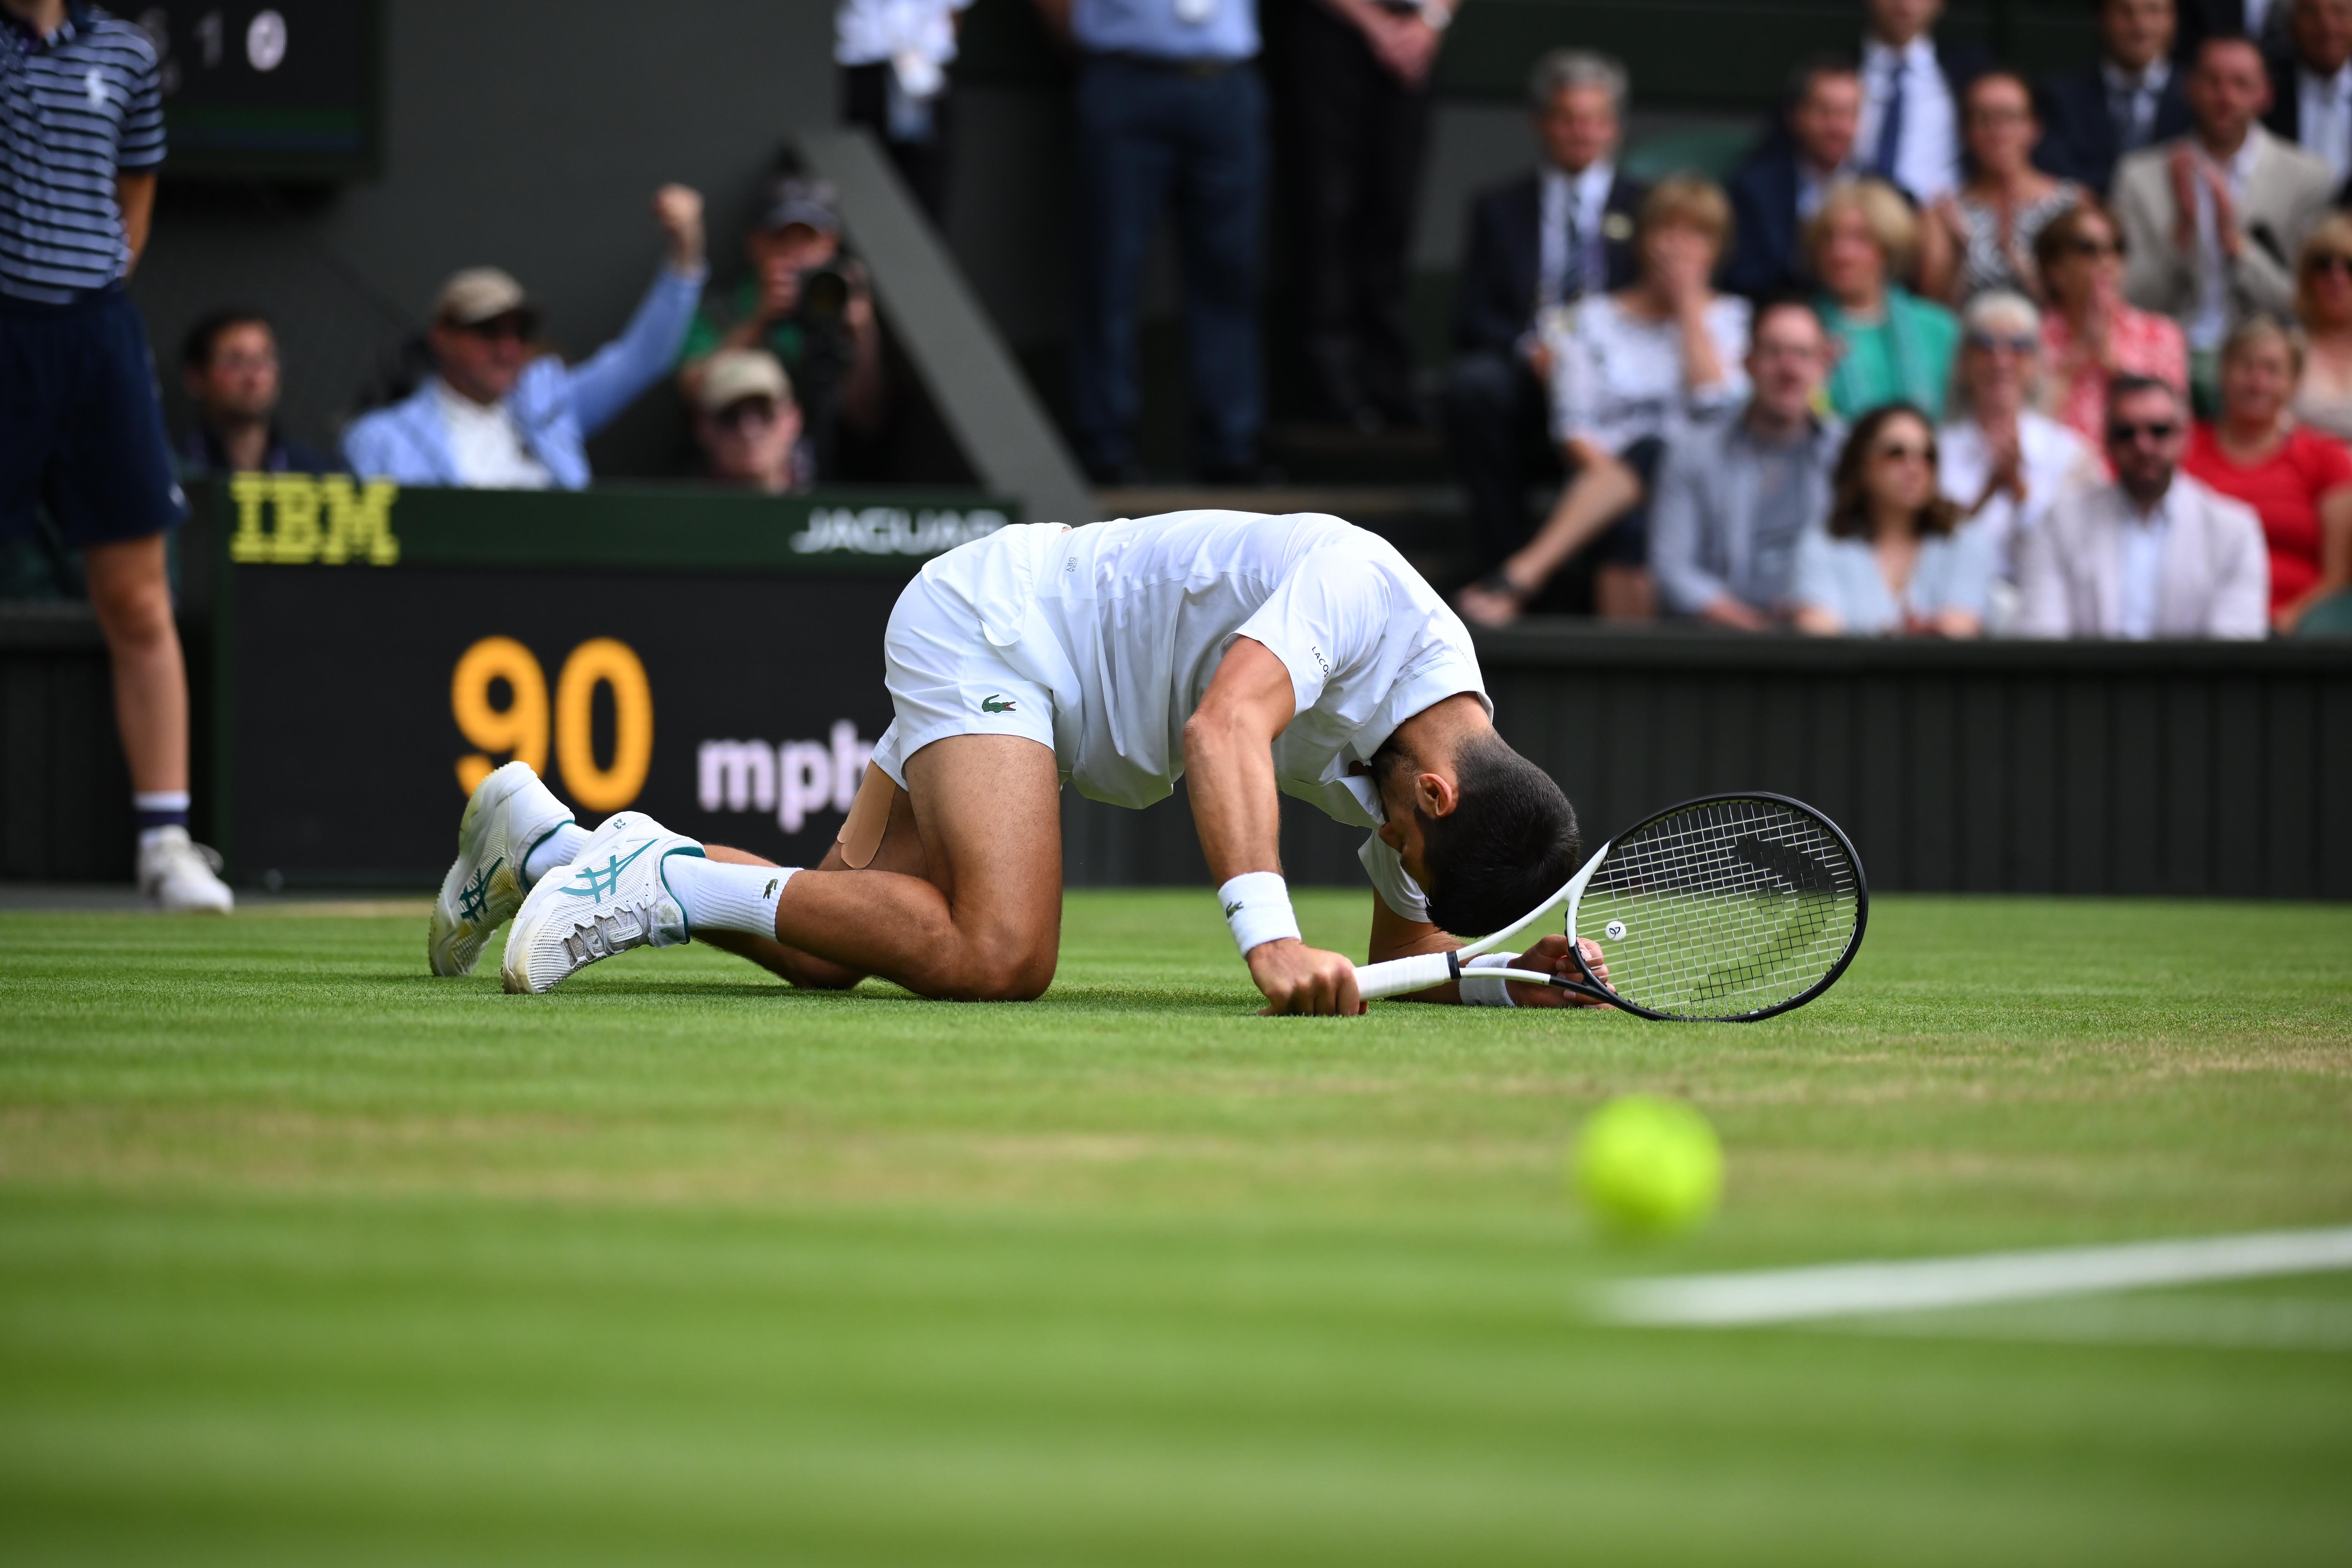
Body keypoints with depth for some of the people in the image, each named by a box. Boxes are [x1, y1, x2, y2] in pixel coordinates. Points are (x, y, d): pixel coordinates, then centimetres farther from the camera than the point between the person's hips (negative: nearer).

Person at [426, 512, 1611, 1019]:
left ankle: (541, 838, 15)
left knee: (826, 953, 0)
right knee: (996, 956, -27)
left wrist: (1508, 979, -14)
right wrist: (1270, 936, -54)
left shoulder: (1462, 756, -4)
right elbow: (1225, 729, -43)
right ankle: (663, 882, -16)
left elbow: (1402, 949, 6)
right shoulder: (1354, 590, -29)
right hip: (990, 623, -9)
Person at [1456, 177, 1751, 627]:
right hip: (1607, 477, 1)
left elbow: (1719, 404, -1)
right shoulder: (1593, 319, 17)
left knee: (1649, 452, -37)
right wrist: (1602, 467, -15)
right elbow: (1572, 425, 7)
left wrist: (1689, 304, 4)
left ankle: (1522, 574, -48)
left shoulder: (1729, 318, 17)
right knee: (1632, 527, -37)